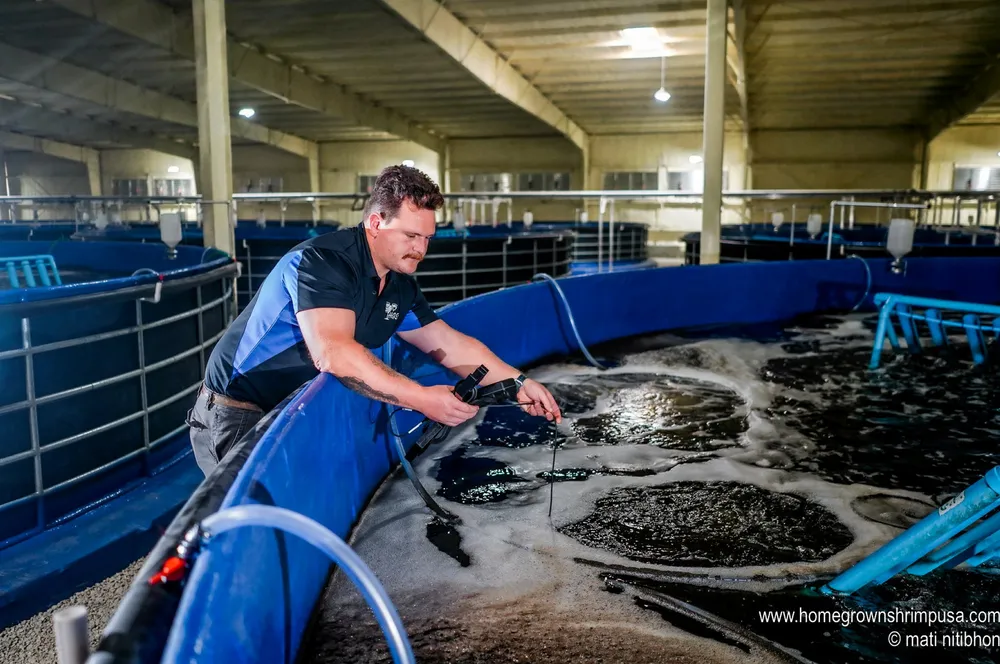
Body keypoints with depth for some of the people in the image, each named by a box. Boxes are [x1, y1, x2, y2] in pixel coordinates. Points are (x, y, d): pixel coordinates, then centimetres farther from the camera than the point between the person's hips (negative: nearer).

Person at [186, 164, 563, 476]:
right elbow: (332, 354, -38)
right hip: (239, 419, -8)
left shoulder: (399, 286, 3)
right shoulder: (323, 261, -25)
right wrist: (422, 399, -37)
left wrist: (518, 383, -2)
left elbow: (452, 346, 8)